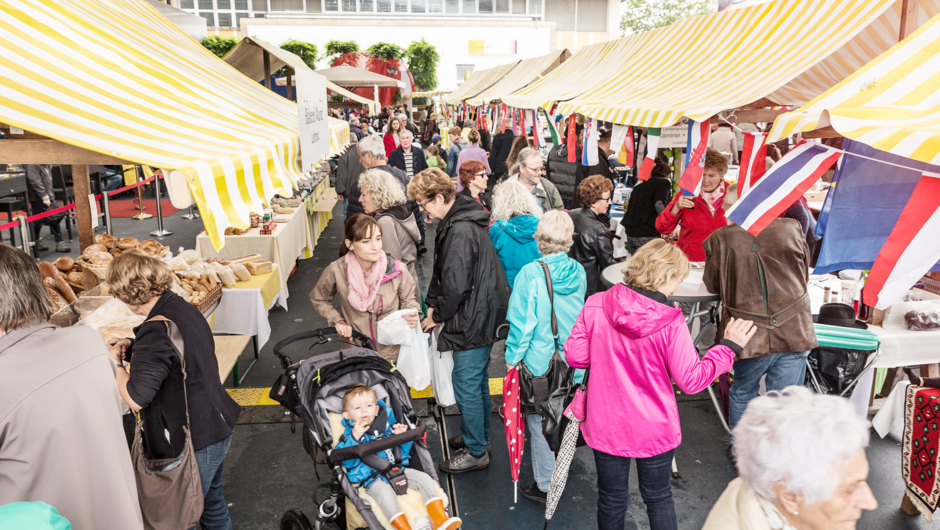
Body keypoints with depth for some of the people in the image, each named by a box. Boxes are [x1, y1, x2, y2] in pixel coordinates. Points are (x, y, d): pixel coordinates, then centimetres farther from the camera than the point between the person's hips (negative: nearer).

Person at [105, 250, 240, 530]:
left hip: (193, 443, -9)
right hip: (218, 427, 9)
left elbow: (136, 399, -26)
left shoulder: (156, 330, -26)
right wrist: (131, 347, 8)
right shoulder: (185, 308, 1)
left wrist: (115, 363, -10)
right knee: (211, 502, 27)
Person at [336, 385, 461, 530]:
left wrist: (403, 436, -1)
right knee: (385, 493, -34)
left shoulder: (387, 425, 15)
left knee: (424, 478, -13)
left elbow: (404, 450, 21)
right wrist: (355, 437, -20)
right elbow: (347, 462, -10)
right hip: (373, 478, -4)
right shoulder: (349, 435, 6)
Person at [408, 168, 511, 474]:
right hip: (482, 316, 10)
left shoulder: (460, 231, -24)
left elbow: (455, 285, -25)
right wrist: (433, 305, 6)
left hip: (474, 320, -10)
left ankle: (475, 452, 16)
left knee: (466, 384, 1)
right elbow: (442, 273, 15)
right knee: (477, 379, 22)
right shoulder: (457, 222, 9)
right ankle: (479, 435, 39)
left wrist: (437, 315, -10)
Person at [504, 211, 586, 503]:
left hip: (541, 362, -5)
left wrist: (512, 358, -5)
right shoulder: (578, 272, -4)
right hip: (574, 361, 6)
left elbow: (522, 322, -17)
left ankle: (546, 486, 22)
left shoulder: (531, 274, -20)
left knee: (540, 422, 9)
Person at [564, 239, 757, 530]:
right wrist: (729, 346, -4)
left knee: (612, 500, 20)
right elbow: (691, 380, -16)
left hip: (605, 426, 2)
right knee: (658, 497, 23)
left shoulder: (596, 305, -14)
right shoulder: (671, 323, -21)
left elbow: (575, 355, -8)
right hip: (654, 429, -1)